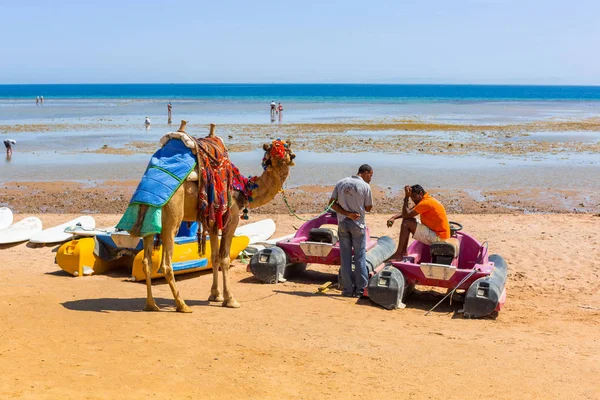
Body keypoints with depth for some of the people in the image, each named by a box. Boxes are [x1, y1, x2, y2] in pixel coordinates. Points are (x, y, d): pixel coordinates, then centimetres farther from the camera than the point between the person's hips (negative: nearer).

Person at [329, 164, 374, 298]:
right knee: (360, 257, 5)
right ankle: (361, 289, 6)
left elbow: (332, 203, 0)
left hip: (342, 223, 3)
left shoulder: (341, 183, 4)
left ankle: (348, 289, 9)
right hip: (358, 224, -3)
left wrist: (347, 213, -7)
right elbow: (368, 208, -1)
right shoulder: (365, 187, -8)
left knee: (345, 258, 6)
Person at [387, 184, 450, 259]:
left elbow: (406, 215, -21)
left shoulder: (426, 203, -20)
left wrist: (406, 198, -15)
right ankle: (403, 252, 15)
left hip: (438, 238, -10)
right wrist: (394, 218, 0)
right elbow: (407, 212, 14)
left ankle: (398, 254, -8)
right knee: (409, 220, 16)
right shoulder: (427, 200, 12)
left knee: (406, 223, -14)